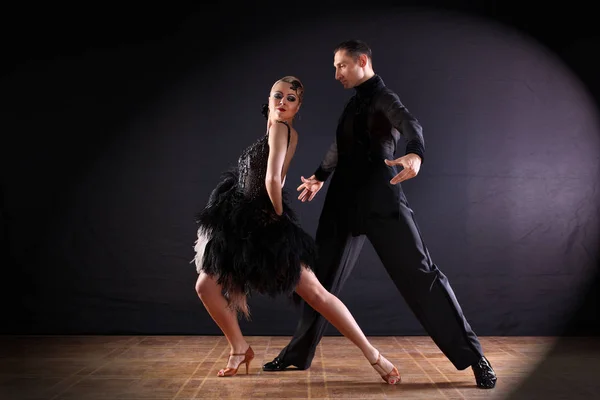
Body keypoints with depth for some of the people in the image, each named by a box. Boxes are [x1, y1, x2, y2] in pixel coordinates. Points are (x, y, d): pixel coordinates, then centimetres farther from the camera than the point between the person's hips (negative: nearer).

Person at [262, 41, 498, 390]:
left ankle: (473, 356, -2)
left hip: (380, 200, -8)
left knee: (420, 272, -9)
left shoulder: (383, 97, -6)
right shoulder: (355, 102, 18)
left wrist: (415, 153, -50)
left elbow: (410, 123, -27)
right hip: (346, 201, 8)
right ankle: (298, 353, 23)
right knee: (323, 276, 10)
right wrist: (320, 177, 48)